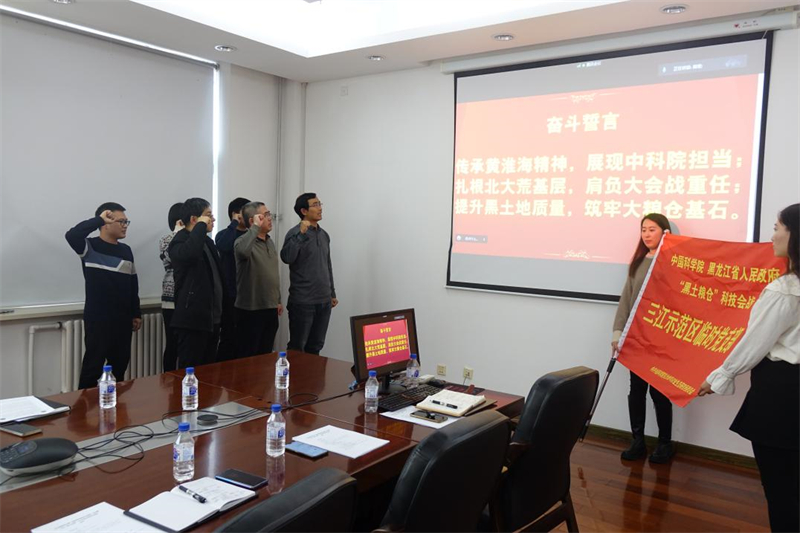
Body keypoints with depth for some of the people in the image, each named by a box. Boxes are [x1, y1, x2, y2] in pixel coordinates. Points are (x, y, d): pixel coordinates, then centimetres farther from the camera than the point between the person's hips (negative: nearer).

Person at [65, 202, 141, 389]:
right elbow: (71, 235, -30)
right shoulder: (91, 247, -7)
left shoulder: (126, 250, 11)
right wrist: (99, 219, -20)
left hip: (122, 319, 6)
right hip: (98, 319, -6)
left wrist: (136, 313, 16)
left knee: (120, 366, 14)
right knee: (93, 366, 0)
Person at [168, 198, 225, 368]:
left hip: (212, 318, 9)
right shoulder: (180, 241, -10)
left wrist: (220, 313, 20)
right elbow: (189, 254, -36)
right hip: (192, 319, -9)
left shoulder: (207, 241, 17)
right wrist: (201, 225, -21)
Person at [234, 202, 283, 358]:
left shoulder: (270, 242, 13)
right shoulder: (243, 241, -13)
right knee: (248, 358, 2)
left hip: (270, 308, 7)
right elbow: (242, 251, -40)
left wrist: (278, 301, 21)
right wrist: (256, 227, -29)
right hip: (251, 310, -7)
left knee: (266, 355, 16)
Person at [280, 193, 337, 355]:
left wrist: (332, 293, 20)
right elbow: (286, 257, -25)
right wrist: (301, 234, -28)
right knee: (297, 348, 3)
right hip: (302, 302, -6)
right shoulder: (295, 233, -8)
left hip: (324, 301, 6)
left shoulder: (324, 235, 13)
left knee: (315, 347, 14)